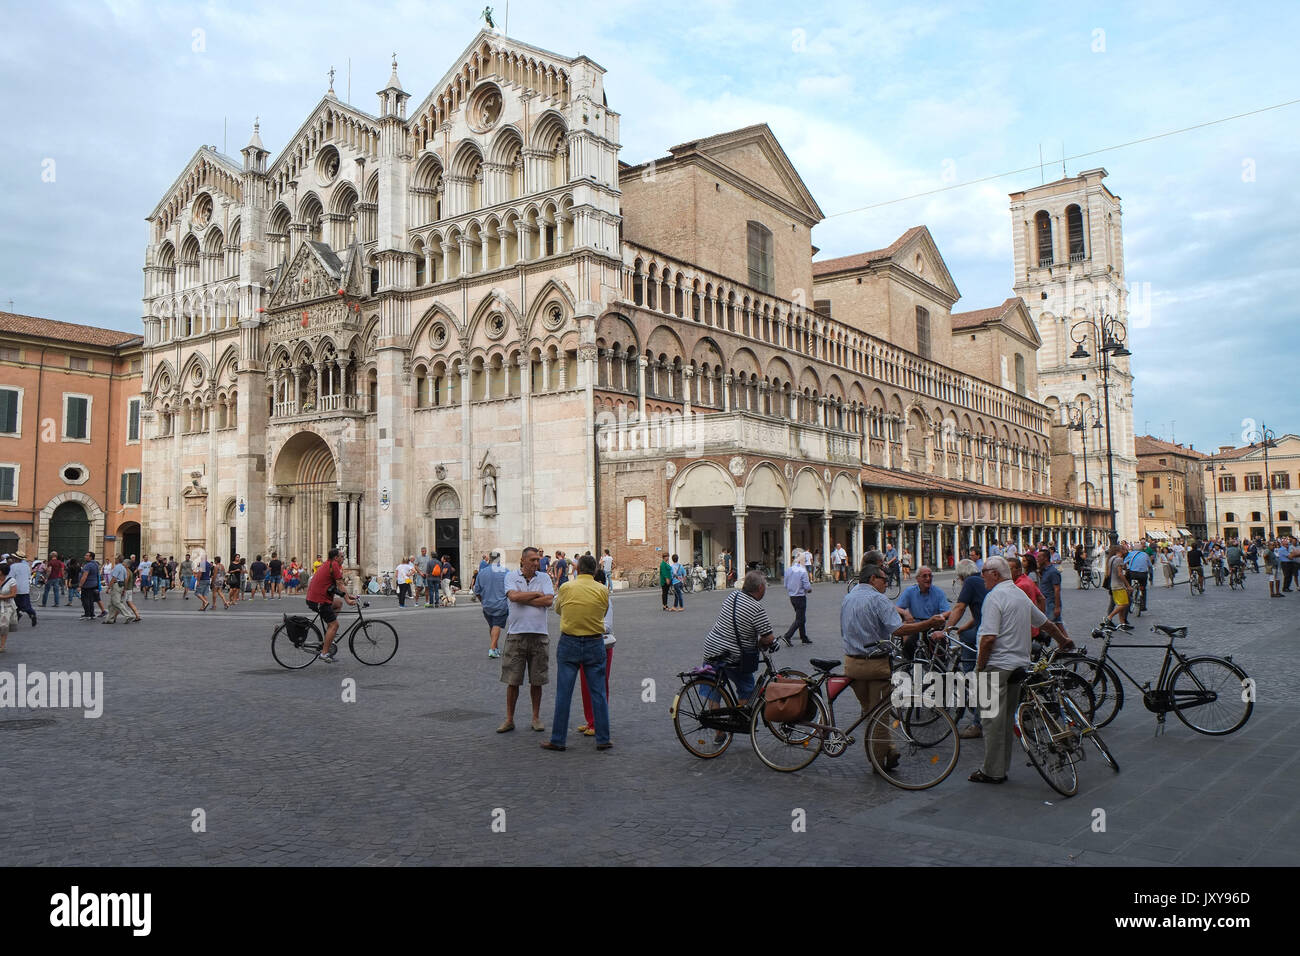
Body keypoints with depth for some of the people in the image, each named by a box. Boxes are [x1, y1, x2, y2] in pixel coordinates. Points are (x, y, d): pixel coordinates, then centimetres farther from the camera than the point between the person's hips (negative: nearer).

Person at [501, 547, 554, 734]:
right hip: (516, 634, -1)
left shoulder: (544, 578, 7)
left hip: (539, 634, 1)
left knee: (537, 680, 7)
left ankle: (536, 718, 20)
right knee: (512, 680, 2)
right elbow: (513, 596, -15)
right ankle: (509, 719, 13)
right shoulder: (511, 576, 3)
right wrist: (538, 594, -8)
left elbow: (549, 601, -8)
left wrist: (524, 599, -7)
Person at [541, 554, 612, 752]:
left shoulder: (566, 587, -5)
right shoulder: (603, 590, -5)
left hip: (569, 643, 0)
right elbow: (603, 613, 8)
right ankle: (603, 739, 11)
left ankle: (558, 740, 10)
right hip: (595, 644, 0)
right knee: (598, 693, 8)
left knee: (563, 693, 6)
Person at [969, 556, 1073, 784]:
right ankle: (1002, 767, 20)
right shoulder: (1021, 594, 13)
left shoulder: (995, 597, -14)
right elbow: (1046, 624, 25)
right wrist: (1064, 641, 42)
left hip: (998, 666, -9)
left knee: (993, 719, -3)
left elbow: (989, 637, -22)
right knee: (1007, 718, 14)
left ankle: (992, 771, 1)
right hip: (1020, 663, 9)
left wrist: (979, 666, -12)